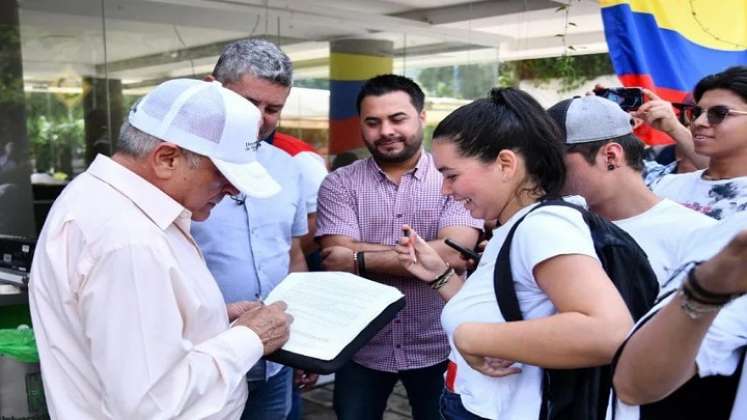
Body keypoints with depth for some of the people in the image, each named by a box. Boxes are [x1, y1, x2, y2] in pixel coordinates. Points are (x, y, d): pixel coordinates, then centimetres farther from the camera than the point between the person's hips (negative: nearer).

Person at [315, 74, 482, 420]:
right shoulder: (339, 184, -3)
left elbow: (455, 255, -21)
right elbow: (337, 261, -16)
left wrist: (361, 259, -18)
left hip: (436, 348, -1)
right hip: (362, 348, 1)